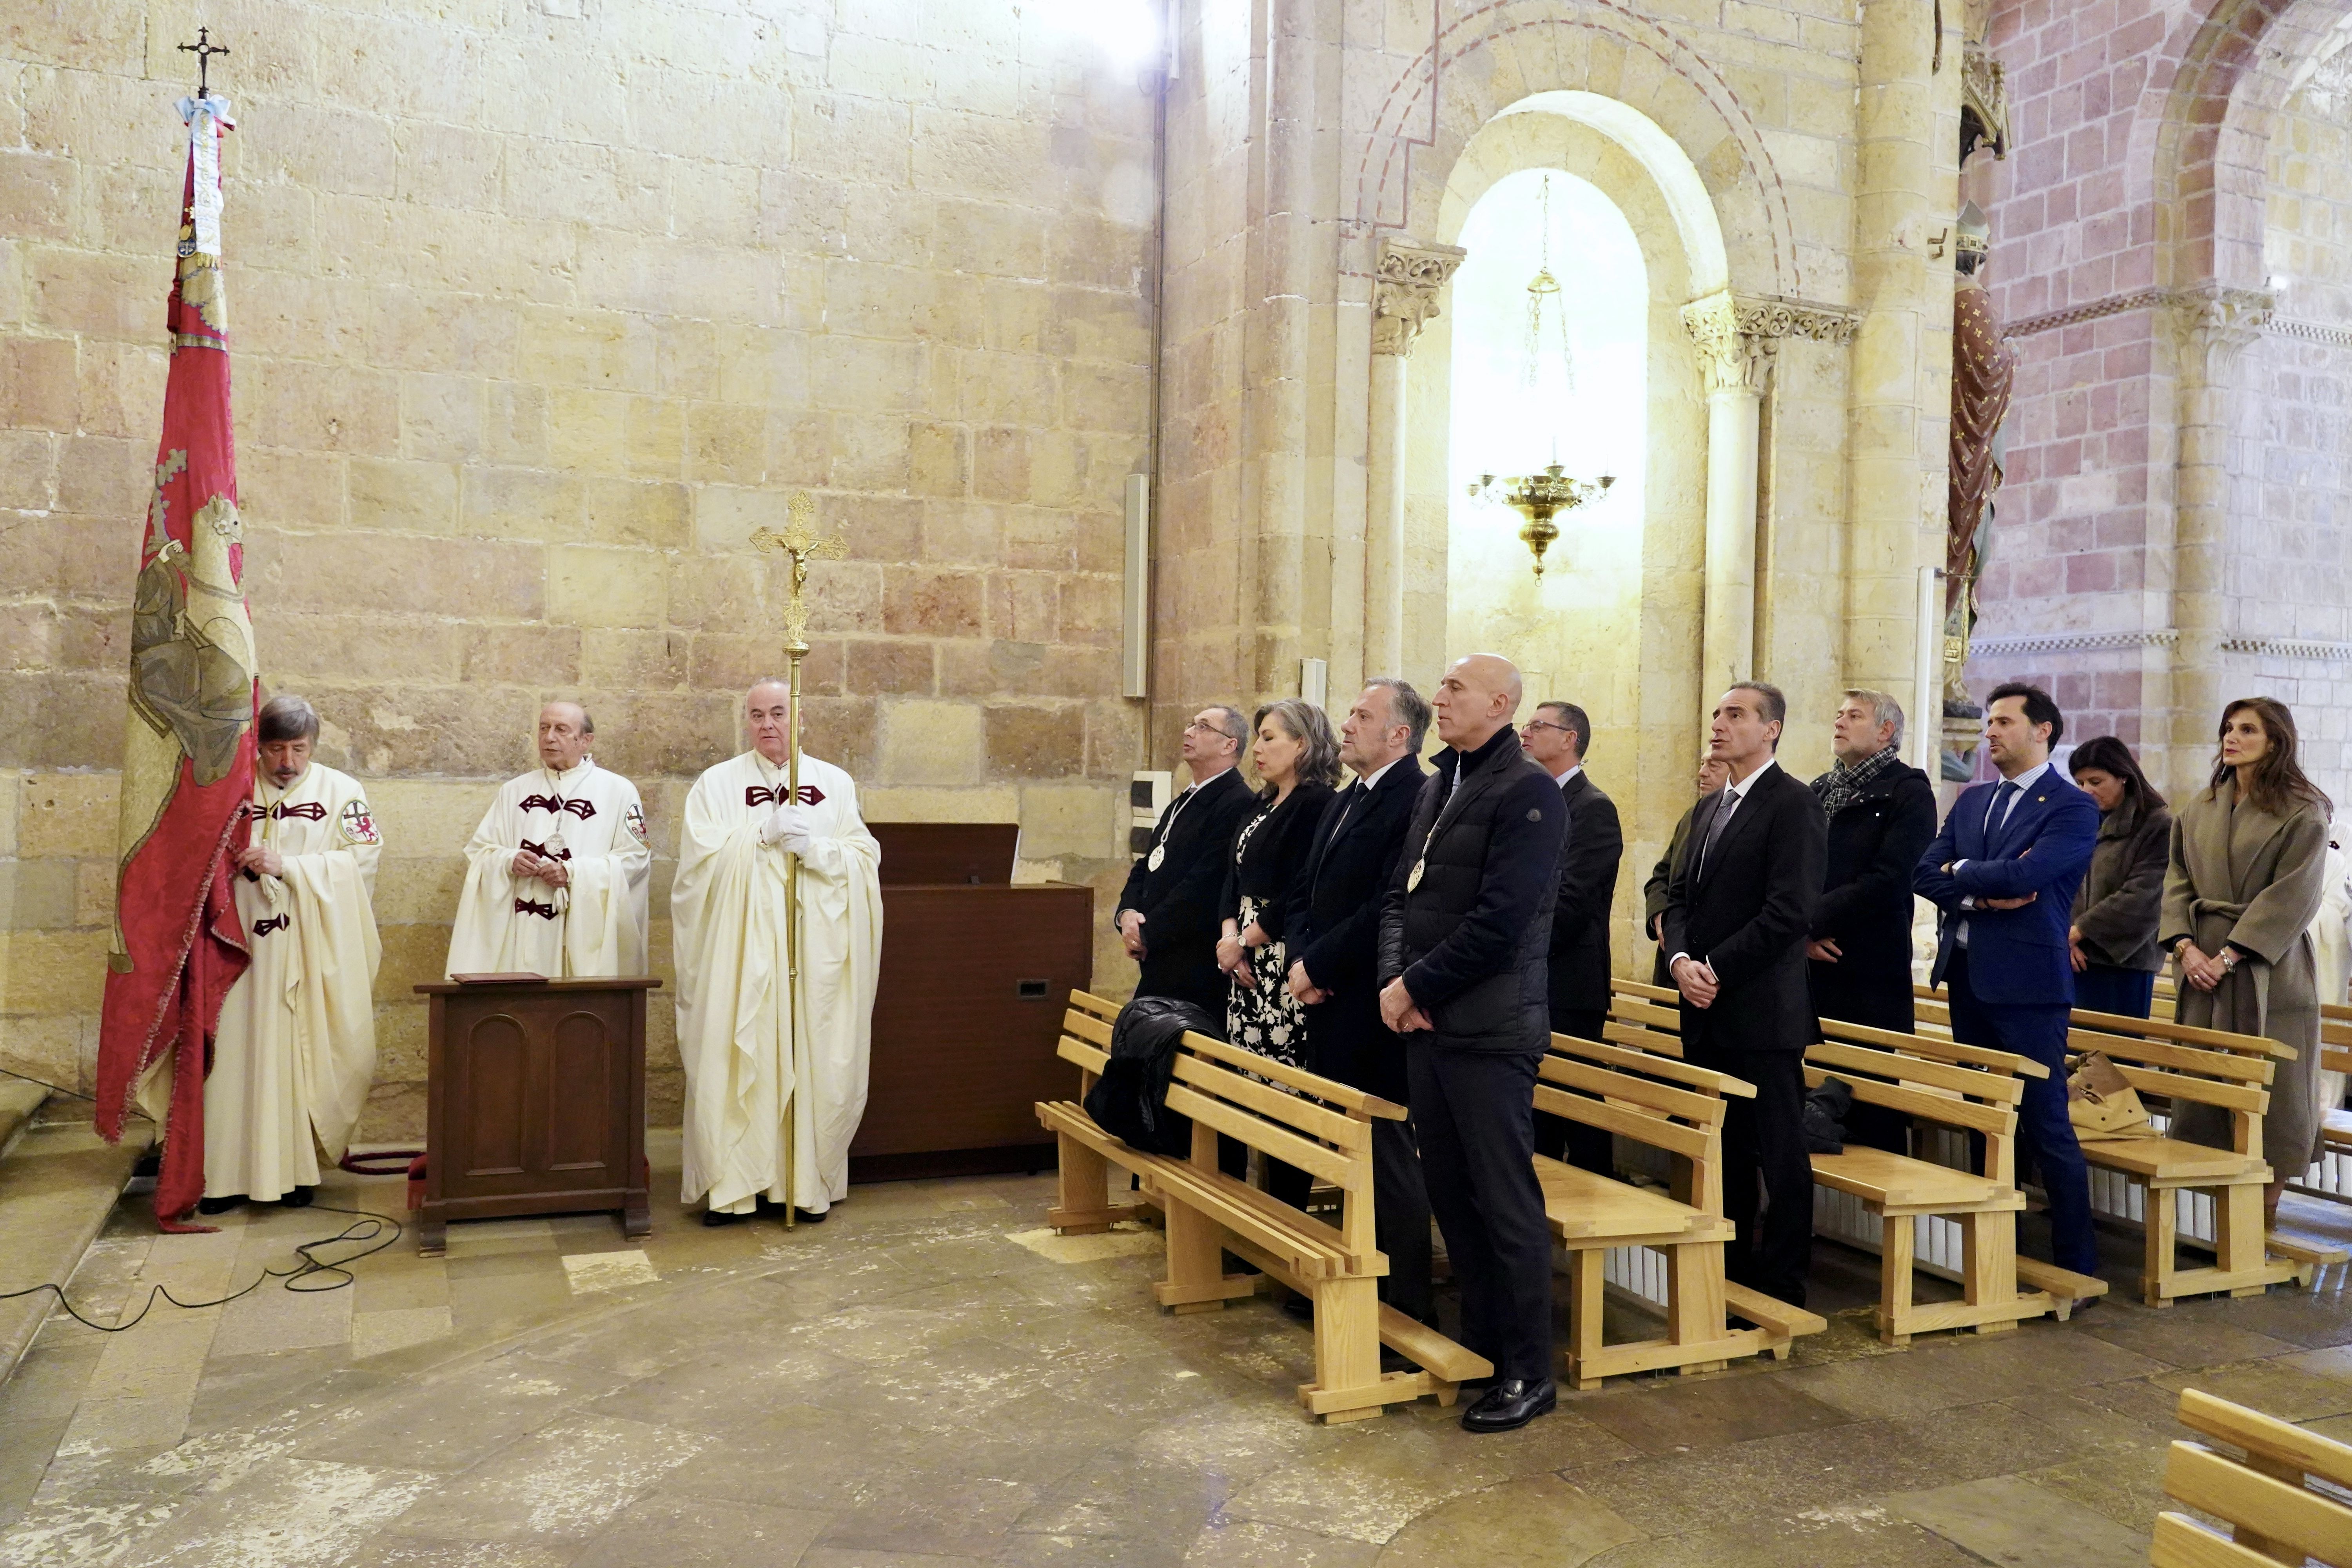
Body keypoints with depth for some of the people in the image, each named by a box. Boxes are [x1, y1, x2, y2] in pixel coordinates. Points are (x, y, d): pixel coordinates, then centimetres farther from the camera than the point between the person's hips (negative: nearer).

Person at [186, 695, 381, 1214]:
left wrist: (286, 866, -13)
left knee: (300, 1051, 1)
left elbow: (363, 855, -7)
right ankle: (234, 1172, 6)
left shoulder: (340, 791, 3)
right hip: (243, 940, 2)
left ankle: (295, 1168, 9)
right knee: (239, 1050, 0)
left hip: (311, 949, -2)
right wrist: (228, 864, -7)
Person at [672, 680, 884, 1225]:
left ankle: (808, 1181, 10)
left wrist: (814, 848, -14)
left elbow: (865, 858, 2)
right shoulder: (718, 783, 8)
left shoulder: (836, 784, 10)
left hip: (816, 947, 1)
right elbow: (700, 855, -5)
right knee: (737, 1059, -4)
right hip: (742, 946, -1)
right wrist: (765, 833, -13)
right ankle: (731, 1184, 4)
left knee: (813, 1058, 1)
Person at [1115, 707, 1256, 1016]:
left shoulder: (1237, 804, -14)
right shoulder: (1182, 803, 19)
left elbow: (1203, 887, -21)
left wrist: (1147, 934, -14)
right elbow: (1145, 868, 18)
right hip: (1157, 965, 9)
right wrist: (1127, 913, -2)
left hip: (1196, 975, -9)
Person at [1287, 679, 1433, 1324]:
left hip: (1374, 1012, -9)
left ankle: (1406, 1306, 11)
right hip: (1329, 1006, 9)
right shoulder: (1342, 804, 17)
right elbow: (1305, 895, 16)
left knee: (1387, 1155, -1)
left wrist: (1318, 966, -16)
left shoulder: (1416, 803, -14)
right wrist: (1303, 962, -1)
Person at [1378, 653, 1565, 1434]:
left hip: (1489, 1029, -8)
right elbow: (1399, 895, 14)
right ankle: (1480, 1336, 30)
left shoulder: (1526, 792, -11)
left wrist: (1418, 987, -13)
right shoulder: (1436, 790, 15)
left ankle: (1528, 1371, 12)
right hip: (1425, 1021, 8)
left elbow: (1500, 920, -19)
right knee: (1449, 1191, 15)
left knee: (1505, 1201, 0)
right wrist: (1394, 980, -3)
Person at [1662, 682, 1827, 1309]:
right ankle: (1727, 1273, 25)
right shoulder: (1709, 808, 17)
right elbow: (1681, 894, 15)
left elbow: (1790, 910, -17)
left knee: (1778, 1152, 1)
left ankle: (1781, 1288, 11)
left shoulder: (1793, 804, -9)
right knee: (1721, 1150, 14)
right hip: (1707, 1009, 8)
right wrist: (1681, 961, -3)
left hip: (1762, 1010, -8)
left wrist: (1718, 970, -15)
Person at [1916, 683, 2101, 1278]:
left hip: (2027, 982, -7)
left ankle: (2077, 1266, 7)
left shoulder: (2073, 809, -7)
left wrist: (1961, 871, -4)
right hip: (1967, 977, 7)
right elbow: (1925, 874, 5)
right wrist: (1982, 894, -12)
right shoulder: (1972, 801, 14)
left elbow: (2021, 876, -21)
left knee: (2046, 1126, -3)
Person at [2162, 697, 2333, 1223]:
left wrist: (2230, 956, -15)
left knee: (2272, 1092, 0)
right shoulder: (2198, 809, 12)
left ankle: (2264, 1220, 8)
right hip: (2204, 966, 5)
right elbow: (2177, 881, 9)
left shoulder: (2303, 814, -4)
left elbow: (2291, 897, -10)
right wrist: (2184, 945, -6)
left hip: (2269, 971, -5)